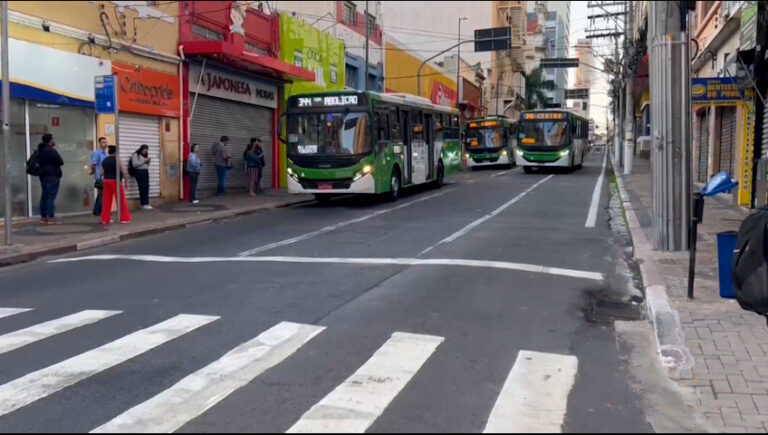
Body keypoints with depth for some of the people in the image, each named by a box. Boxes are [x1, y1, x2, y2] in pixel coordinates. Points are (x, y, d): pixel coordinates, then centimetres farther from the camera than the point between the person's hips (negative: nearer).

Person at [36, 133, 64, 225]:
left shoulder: (40, 150, 14)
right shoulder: (51, 150, -13)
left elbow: (38, 163, 19)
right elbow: (61, 162, -10)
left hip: (43, 175, 9)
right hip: (52, 176, -9)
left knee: (44, 196, 11)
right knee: (51, 197, -11)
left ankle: (43, 217, 13)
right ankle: (51, 218, -15)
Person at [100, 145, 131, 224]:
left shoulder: (104, 161, 8)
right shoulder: (117, 160, -8)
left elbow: (101, 173, 4)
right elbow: (123, 172, -12)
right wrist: (126, 182, -5)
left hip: (106, 181, 6)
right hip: (115, 181, -6)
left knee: (107, 201, 9)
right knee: (121, 200, 0)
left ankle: (104, 219, 11)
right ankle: (125, 218, 2)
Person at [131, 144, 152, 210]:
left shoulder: (145, 156, 20)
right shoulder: (135, 155, -2)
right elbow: (135, 164, -13)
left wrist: (148, 161, 5)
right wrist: (144, 161, -12)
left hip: (146, 172, 7)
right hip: (139, 172, -7)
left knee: (146, 188, 0)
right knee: (142, 188, -12)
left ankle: (146, 203, 1)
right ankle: (143, 204, -11)